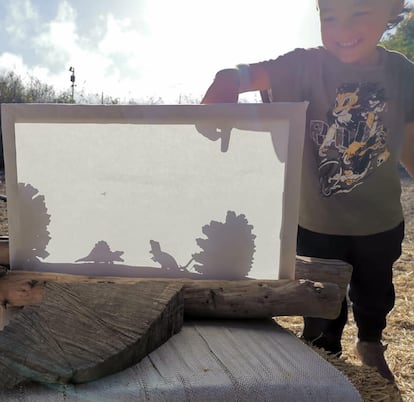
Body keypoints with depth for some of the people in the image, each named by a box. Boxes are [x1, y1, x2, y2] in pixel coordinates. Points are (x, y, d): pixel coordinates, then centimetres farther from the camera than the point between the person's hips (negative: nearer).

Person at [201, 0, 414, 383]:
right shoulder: (308, 65, -18)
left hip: (380, 220, 3)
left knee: (375, 292, 27)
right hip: (317, 221, -3)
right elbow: (235, 77, -32)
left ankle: (371, 344, 59)